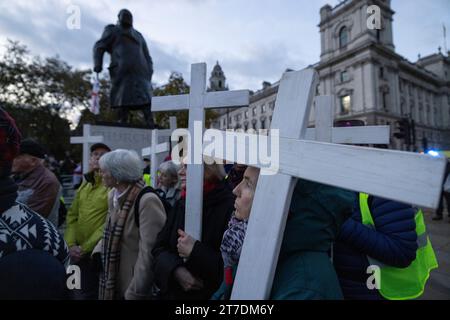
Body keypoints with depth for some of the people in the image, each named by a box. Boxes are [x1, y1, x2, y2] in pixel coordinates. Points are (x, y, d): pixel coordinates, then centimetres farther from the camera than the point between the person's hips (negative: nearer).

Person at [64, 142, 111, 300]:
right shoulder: (84, 185, 10)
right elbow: (72, 216, 9)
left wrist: (85, 248, -14)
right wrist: (71, 244, -4)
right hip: (77, 252, 7)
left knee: (86, 294, 8)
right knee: (74, 292, 21)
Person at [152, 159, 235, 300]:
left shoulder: (231, 207, -21)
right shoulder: (181, 204, 1)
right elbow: (160, 247, 2)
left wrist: (195, 252, -24)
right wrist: (175, 270, -16)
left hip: (210, 295, -5)